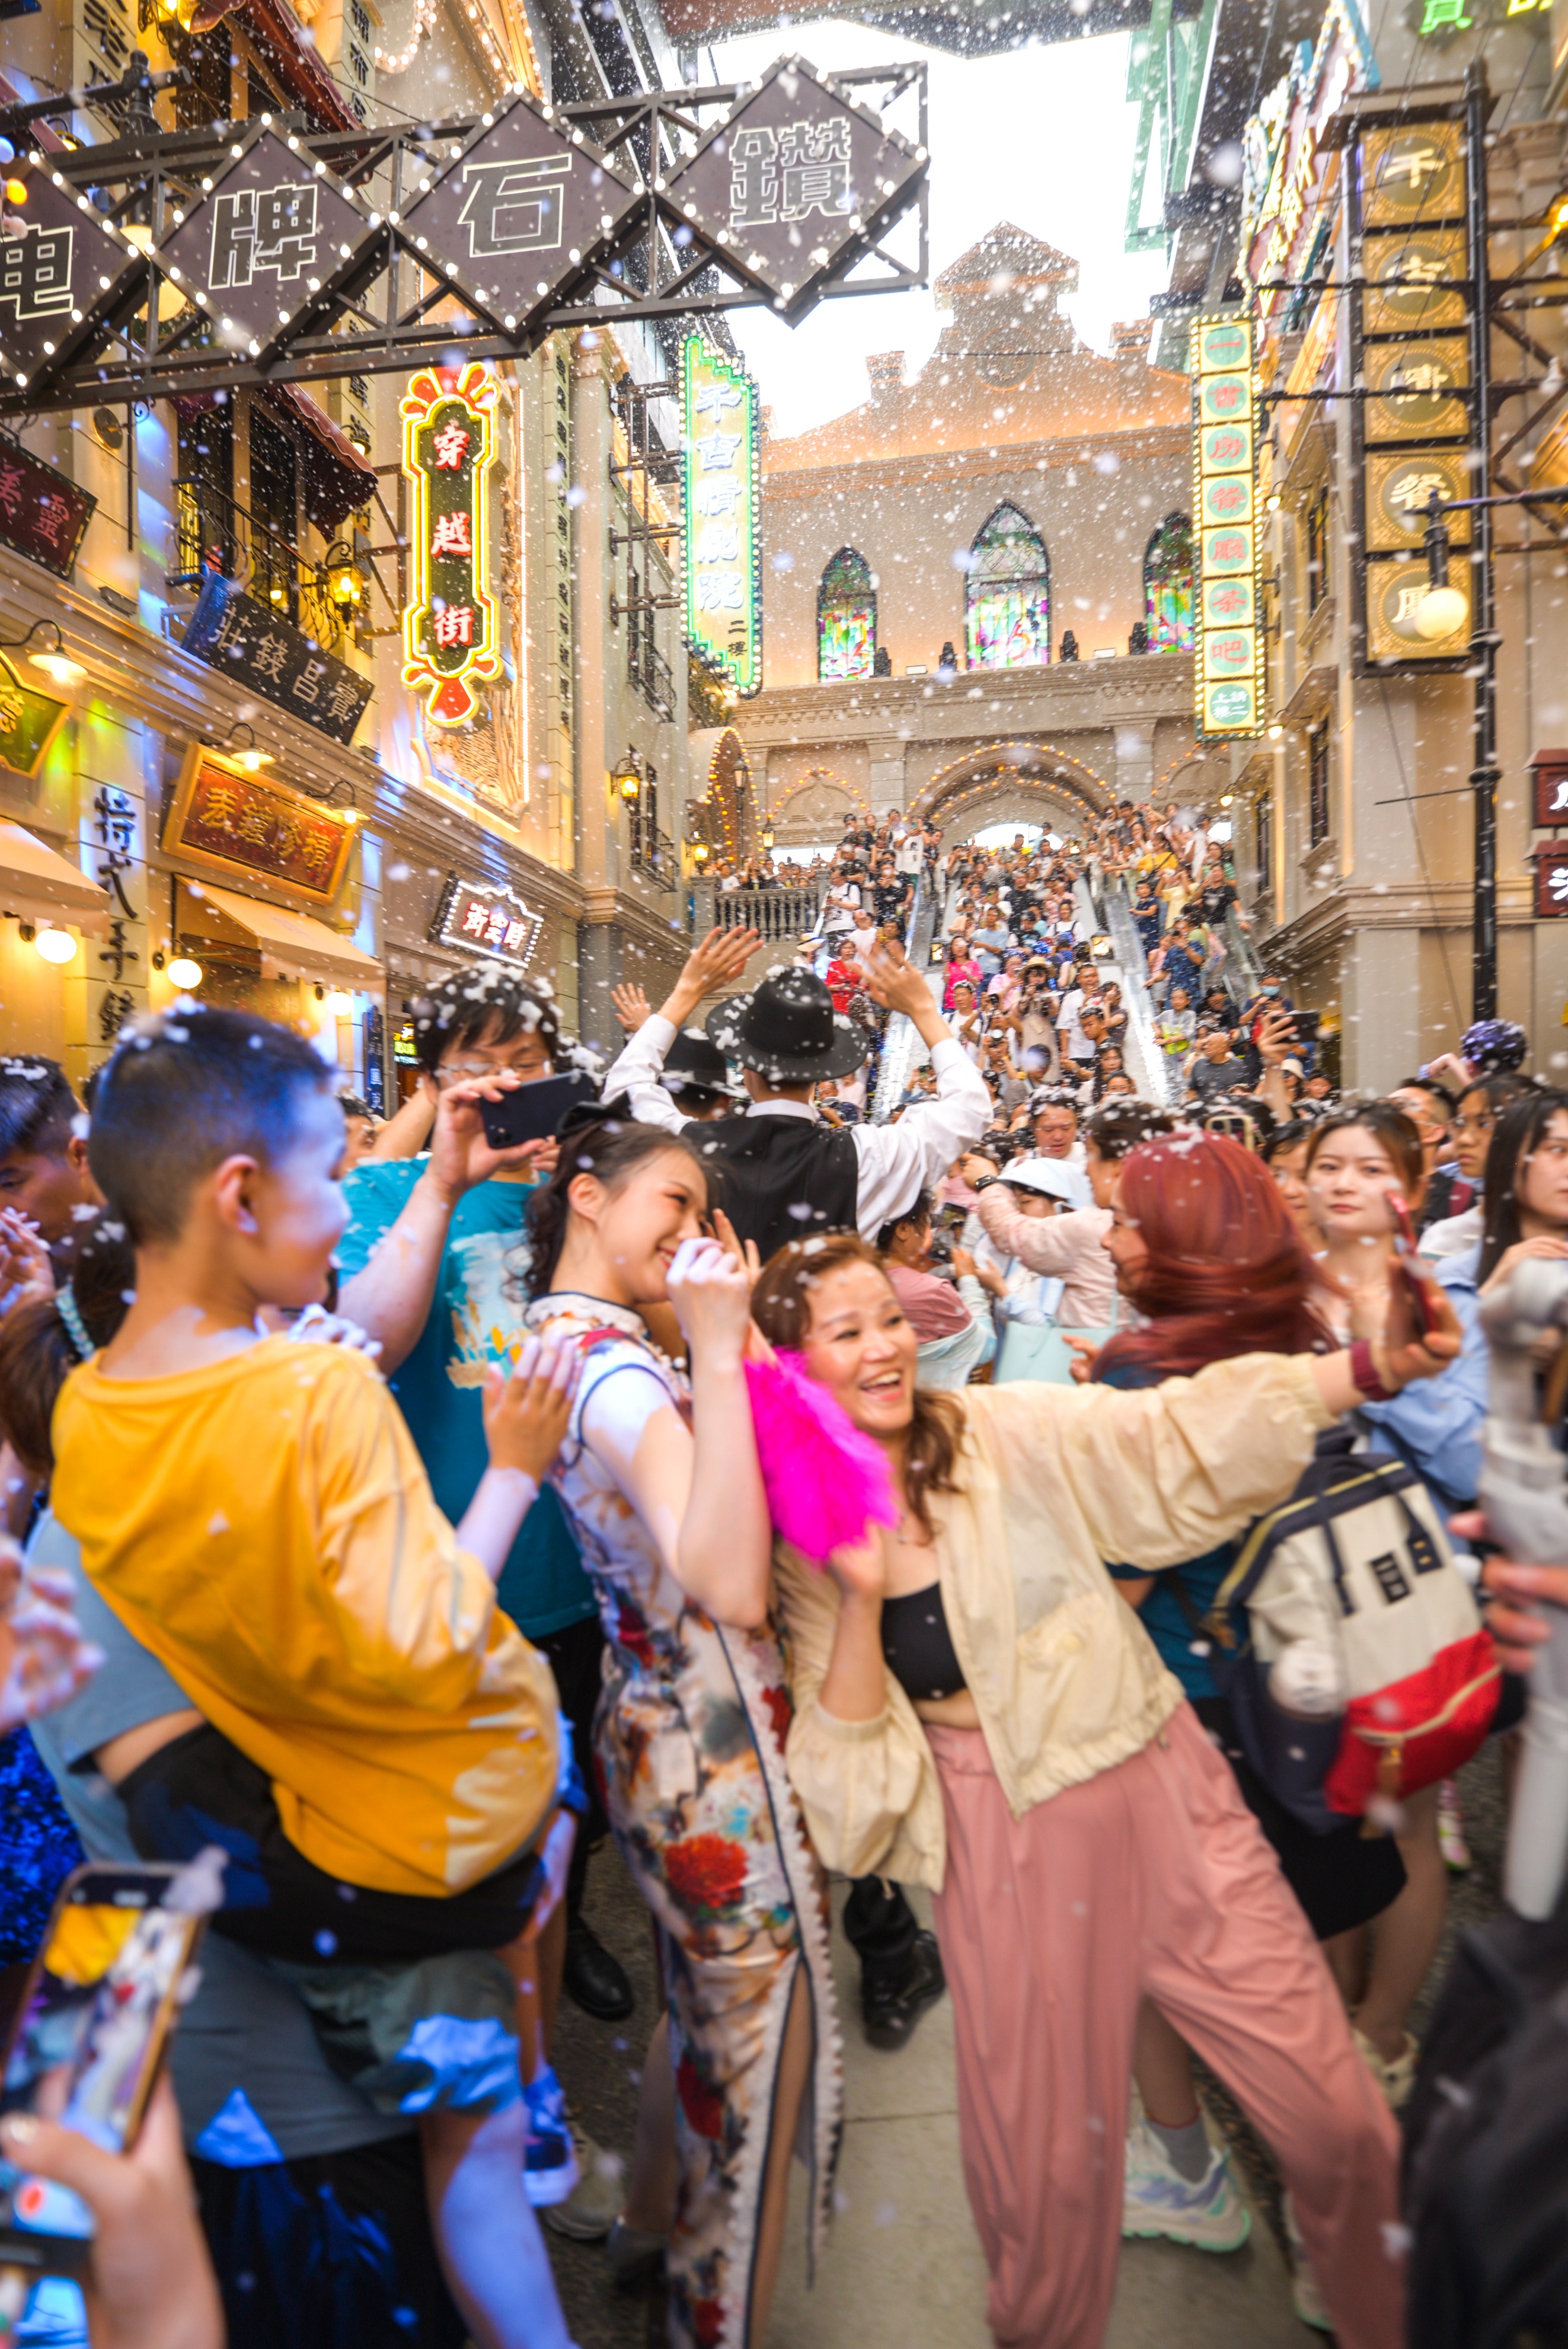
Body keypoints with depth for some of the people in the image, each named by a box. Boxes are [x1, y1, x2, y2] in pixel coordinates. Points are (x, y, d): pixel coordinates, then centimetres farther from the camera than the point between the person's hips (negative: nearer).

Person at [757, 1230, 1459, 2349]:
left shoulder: (1005, 1433, -8)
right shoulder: (799, 1542, -5)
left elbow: (1180, 1435, -18)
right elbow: (845, 1761, -8)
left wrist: (1378, 1364, -30)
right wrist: (861, 1593, -22)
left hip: (1162, 1795, 1)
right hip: (1009, 1848, 0)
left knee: (1337, 2117, 8)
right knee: (1045, 2157, 13)